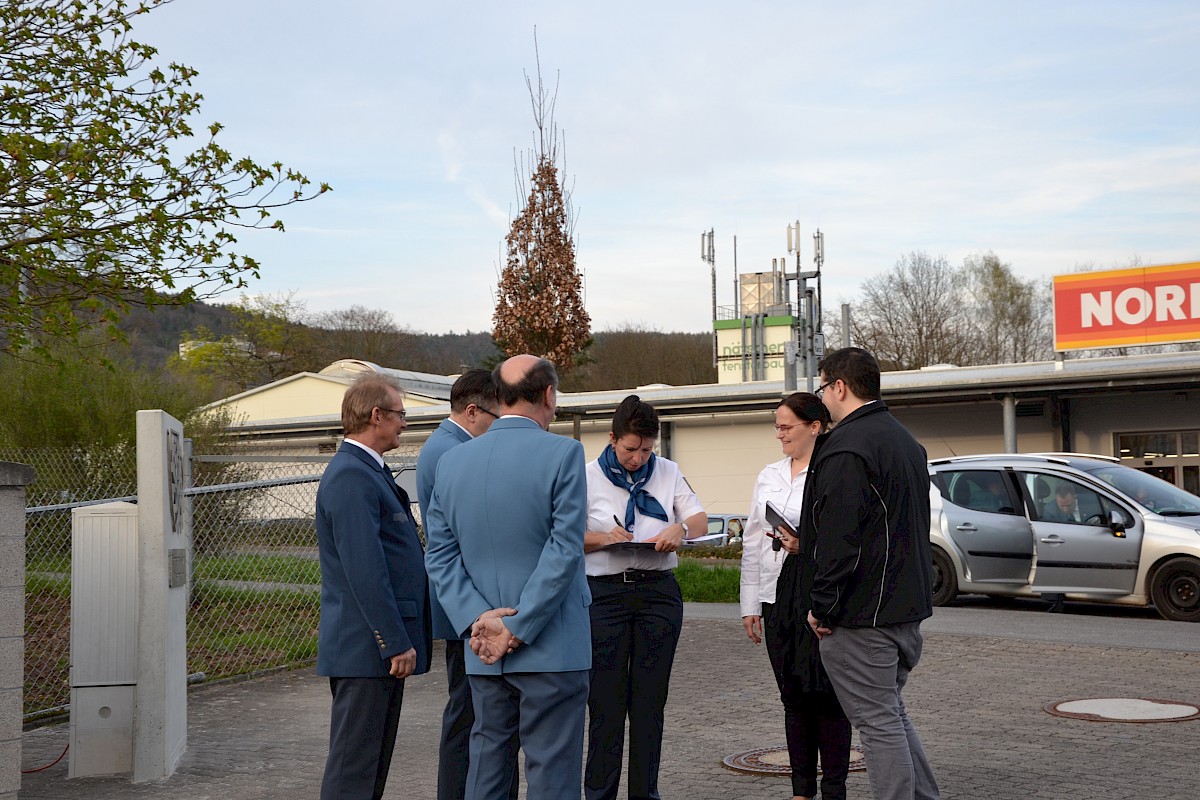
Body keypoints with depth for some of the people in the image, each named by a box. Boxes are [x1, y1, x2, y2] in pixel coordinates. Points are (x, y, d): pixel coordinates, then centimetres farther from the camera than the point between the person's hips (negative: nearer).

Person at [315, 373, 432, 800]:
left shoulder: (367, 471, 17)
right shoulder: (351, 476, -17)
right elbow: (364, 570, -23)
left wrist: (401, 639, 21)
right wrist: (397, 643, -21)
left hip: (383, 645, 11)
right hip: (367, 648, -11)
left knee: (374, 762, 16)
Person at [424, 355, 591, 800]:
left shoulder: (452, 462, 6)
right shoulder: (563, 453, -10)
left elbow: (440, 555, 3)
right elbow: (564, 550, -16)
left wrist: (477, 618, -5)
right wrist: (520, 627, -13)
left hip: (483, 654, 5)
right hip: (552, 647, -5)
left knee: (486, 763, 17)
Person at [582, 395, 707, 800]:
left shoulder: (668, 472, 11)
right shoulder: (587, 476, 2)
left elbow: (701, 520, 11)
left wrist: (681, 529, -12)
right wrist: (604, 538, -17)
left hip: (659, 591, 3)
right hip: (605, 593, -3)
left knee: (650, 700, 7)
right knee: (606, 700, -2)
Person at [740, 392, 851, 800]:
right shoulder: (768, 476, 14)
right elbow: (753, 542, 14)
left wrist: (809, 543, -23)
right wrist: (750, 604, 12)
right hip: (779, 593, 6)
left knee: (826, 693, -1)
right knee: (793, 694, 12)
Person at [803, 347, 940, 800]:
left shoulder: (846, 449, -18)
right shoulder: (906, 440, 15)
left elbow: (839, 542, -23)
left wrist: (822, 608, -13)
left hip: (862, 614, -10)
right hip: (909, 607, 10)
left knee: (879, 723, -1)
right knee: (891, 713, 21)